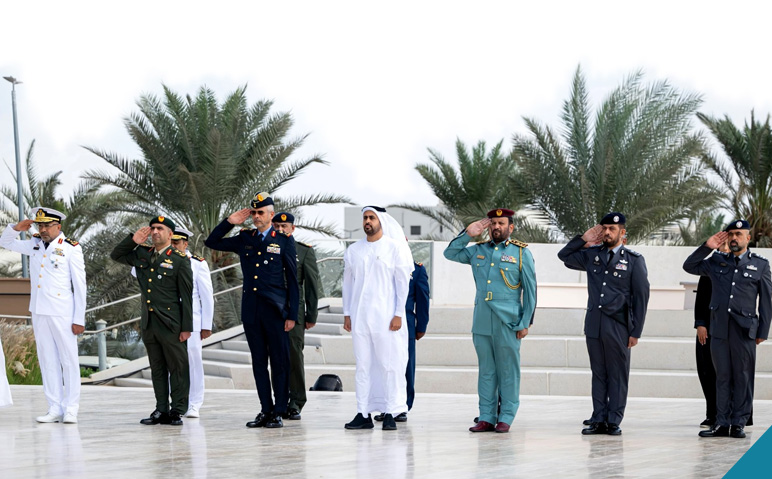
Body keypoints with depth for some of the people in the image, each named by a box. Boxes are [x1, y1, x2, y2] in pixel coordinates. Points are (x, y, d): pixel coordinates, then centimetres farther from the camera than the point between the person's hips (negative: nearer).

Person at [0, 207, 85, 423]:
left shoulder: (71, 248, -5)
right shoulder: (35, 244, 11)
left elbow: (80, 286, -6)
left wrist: (79, 319, -10)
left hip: (62, 314, -6)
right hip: (39, 313, 6)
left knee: (69, 360, -2)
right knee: (47, 361, 6)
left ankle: (70, 410, 0)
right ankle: (55, 409, 9)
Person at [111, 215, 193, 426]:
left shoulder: (180, 260, -5)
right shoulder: (142, 255, 11)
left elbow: (186, 296, -6)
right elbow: (115, 255, 20)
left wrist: (186, 327, -10)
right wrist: (133, 240, 3)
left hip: (171, 325, -6)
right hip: (149, 323, 6)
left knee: (178, 368, -2)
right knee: (157, 369, 10)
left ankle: (177, 411, 2)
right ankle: (161, 411, 14)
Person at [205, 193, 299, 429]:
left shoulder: (284, 241, 2)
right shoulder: (244, 239, 12)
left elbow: (292, 280, 1)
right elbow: (212, 242, 19)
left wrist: (292, 314, -5)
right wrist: (230, 222, 5)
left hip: (275, 310, -4)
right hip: (250, 310, 4)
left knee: (279, 362, -2)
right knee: (258, 362, 7)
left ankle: (279, 411, 3)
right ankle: (265, 410, 12)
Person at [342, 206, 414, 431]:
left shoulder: (395, 248, 1)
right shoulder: (353, 250, 12)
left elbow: (402, 282, -1)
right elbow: (348, 282, 15)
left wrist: (398, 314, -7)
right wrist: (347, 313, 9)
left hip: (386, 317, -3)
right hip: (359, 317, 4)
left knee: (389, 364, -4)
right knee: (362, 365, 3)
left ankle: (390, 414, -1)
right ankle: (364, 414, 5)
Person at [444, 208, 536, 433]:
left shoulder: (521, 253, 2)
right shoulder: (478, 250, 13)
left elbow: (530, 290, 2)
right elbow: (450, 253, 19)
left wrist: (525, 322, -3)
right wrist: (467, 233, 7)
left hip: (508, 322, -4)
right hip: (482, 322, 4)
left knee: (508, 371, 0)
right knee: (486, 370, 6)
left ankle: (506, 418, 5)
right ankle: (486, 417, 10)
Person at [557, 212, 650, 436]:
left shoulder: (634, 260, 0)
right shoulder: (592, 255, 11)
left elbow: (641, 297, -1)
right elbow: (564, 255, 21)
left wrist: (636, 332, -6)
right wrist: (584, 238, 7)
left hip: (618, 325, -4)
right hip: (594, 323, 4)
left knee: (617, 375, 1)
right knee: (598, 374, 7)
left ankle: (614, 421, 6)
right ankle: (599, 420, 11)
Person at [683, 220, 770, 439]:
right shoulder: (717, 261, 13)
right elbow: (689, 266, 16)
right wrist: (707, 247, 4)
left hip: (744, 329, -2)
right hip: (719, 328, 2)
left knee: (743, 377, 1)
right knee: (722, 377, 5)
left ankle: (738, 423, 6)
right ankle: (722, 423, 8)